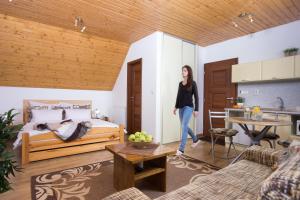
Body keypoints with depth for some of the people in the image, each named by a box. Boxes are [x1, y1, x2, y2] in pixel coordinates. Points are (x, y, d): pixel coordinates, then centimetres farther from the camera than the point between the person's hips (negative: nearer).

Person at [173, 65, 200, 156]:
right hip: (181, 107, 7)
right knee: (185, 126, 16)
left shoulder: (192, 83, -4)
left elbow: (196, 97, -5)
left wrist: (196, 109, -10)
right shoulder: (180, 83, 11)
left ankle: (181, 149, -7)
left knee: (184, 127, -12)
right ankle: (196, 139, 40)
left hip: (188, 107, -6)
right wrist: (176, 107, 14)